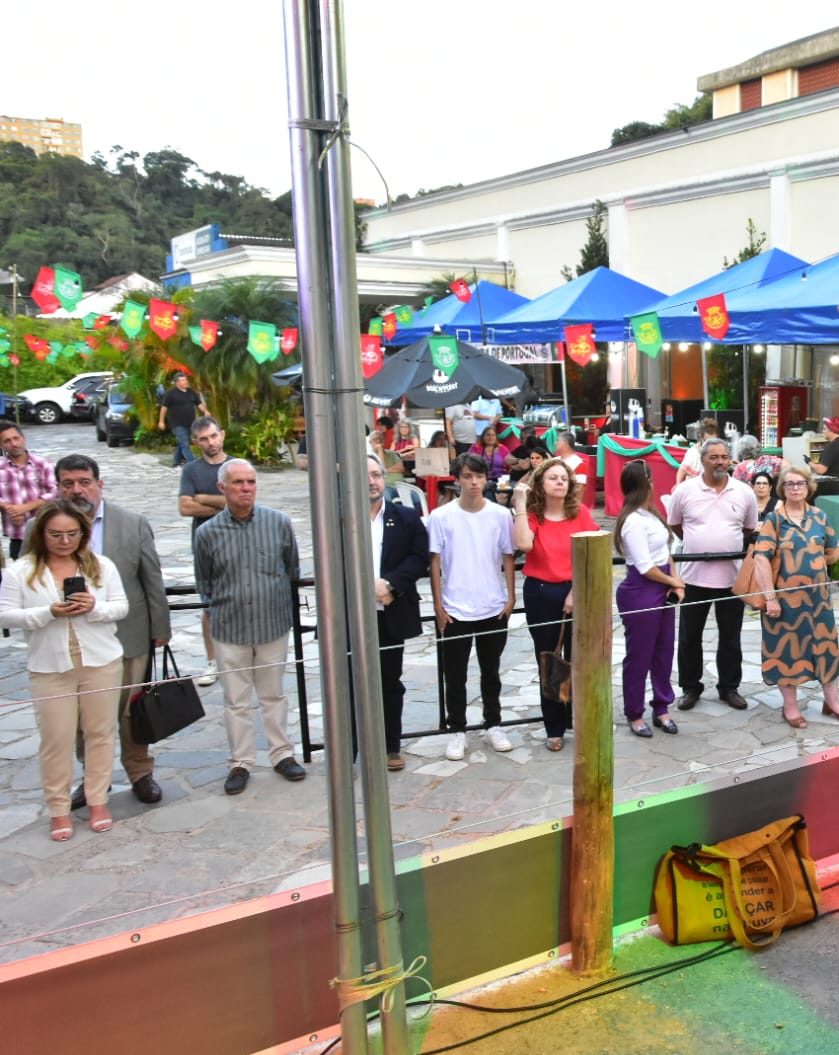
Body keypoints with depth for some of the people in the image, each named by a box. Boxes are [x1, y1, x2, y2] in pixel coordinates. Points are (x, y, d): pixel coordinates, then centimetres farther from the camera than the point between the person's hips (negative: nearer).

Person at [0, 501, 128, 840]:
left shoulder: (100, 565, 1)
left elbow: (121, 606, 2)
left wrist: (94, 608, -19)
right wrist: (49, 613, -20)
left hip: (101, 663, 1)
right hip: (50, 669, -1)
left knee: (100, 732, 10)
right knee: (56, 738, 5)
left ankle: (98, 800, 24)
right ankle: (59, 809, 19)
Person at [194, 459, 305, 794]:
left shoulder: (279, 522, -5)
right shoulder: (207, 533, -6)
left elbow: (292, 569, 8)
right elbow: (204, 583, 8)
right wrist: (225, 602, 9)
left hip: (274, 625, 0)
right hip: (229, 629, 0)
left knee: (273, 694, 15)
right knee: (236, 700, 9)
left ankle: (282, 754, 28)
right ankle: (241, 762, 21)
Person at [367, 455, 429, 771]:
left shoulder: (406, 517, 4)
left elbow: (419, 558, -3)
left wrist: (389, 584, -16)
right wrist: (367, 587, -15)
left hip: (391, 615, 1)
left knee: (390, 682, 12)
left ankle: (391, 746, 24)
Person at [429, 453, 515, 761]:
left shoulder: (500, 515, -2)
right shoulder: (441, 516, -6)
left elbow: (508, 558, 6)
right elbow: (435, 562, -2)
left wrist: (510, 596, 1)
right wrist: (438, 605, -4)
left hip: (494, 608, 2)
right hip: (455, 609, -1)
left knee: (491, 672, 15)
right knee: (455, 675, 7)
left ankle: (493, 725, 29)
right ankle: (457, 731, 20)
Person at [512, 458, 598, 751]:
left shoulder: (580, 513, -1)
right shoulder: (532, 515, -3)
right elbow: (523, 544, -23)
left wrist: (576, 592, -10)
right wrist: (520, 504, -20)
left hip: (575, 593, 0)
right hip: (540, 594, 0)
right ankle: (554, 729, 18)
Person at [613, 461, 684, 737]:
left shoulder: (651, 514, 10)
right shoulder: (634, 521, -19)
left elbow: (665, 550, 13)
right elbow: (645, 567, -20)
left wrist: (676, 583, -2)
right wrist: (674, 581, -4)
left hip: (663, 590, 9)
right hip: (640, 593, -9)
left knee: (664, 652, 15)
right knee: (639, 656, 4)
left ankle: (661, 709, 28)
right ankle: (634, 715, 19)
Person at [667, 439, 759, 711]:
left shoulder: (745, 493, 0)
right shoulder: (684, 490, -5)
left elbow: (750, 530, 13)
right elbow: (674, 525, 9)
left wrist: (730, 544, 4)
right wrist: (698, 544, 6)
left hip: (732, 576, 1)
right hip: (694, 575, -1)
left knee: (730, 637, 12)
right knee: (689, 637, 8)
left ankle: (729, 687, 27)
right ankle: (690, 687, 23)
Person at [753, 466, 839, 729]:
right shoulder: (774, 518, -8)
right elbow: (761, 558, -15)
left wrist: (811, 563, 3)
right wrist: (770, 597, -18)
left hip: (817, 594, 3)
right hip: (785, 595, -3)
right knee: (787, 647, 6)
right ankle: (790, 705, 19)